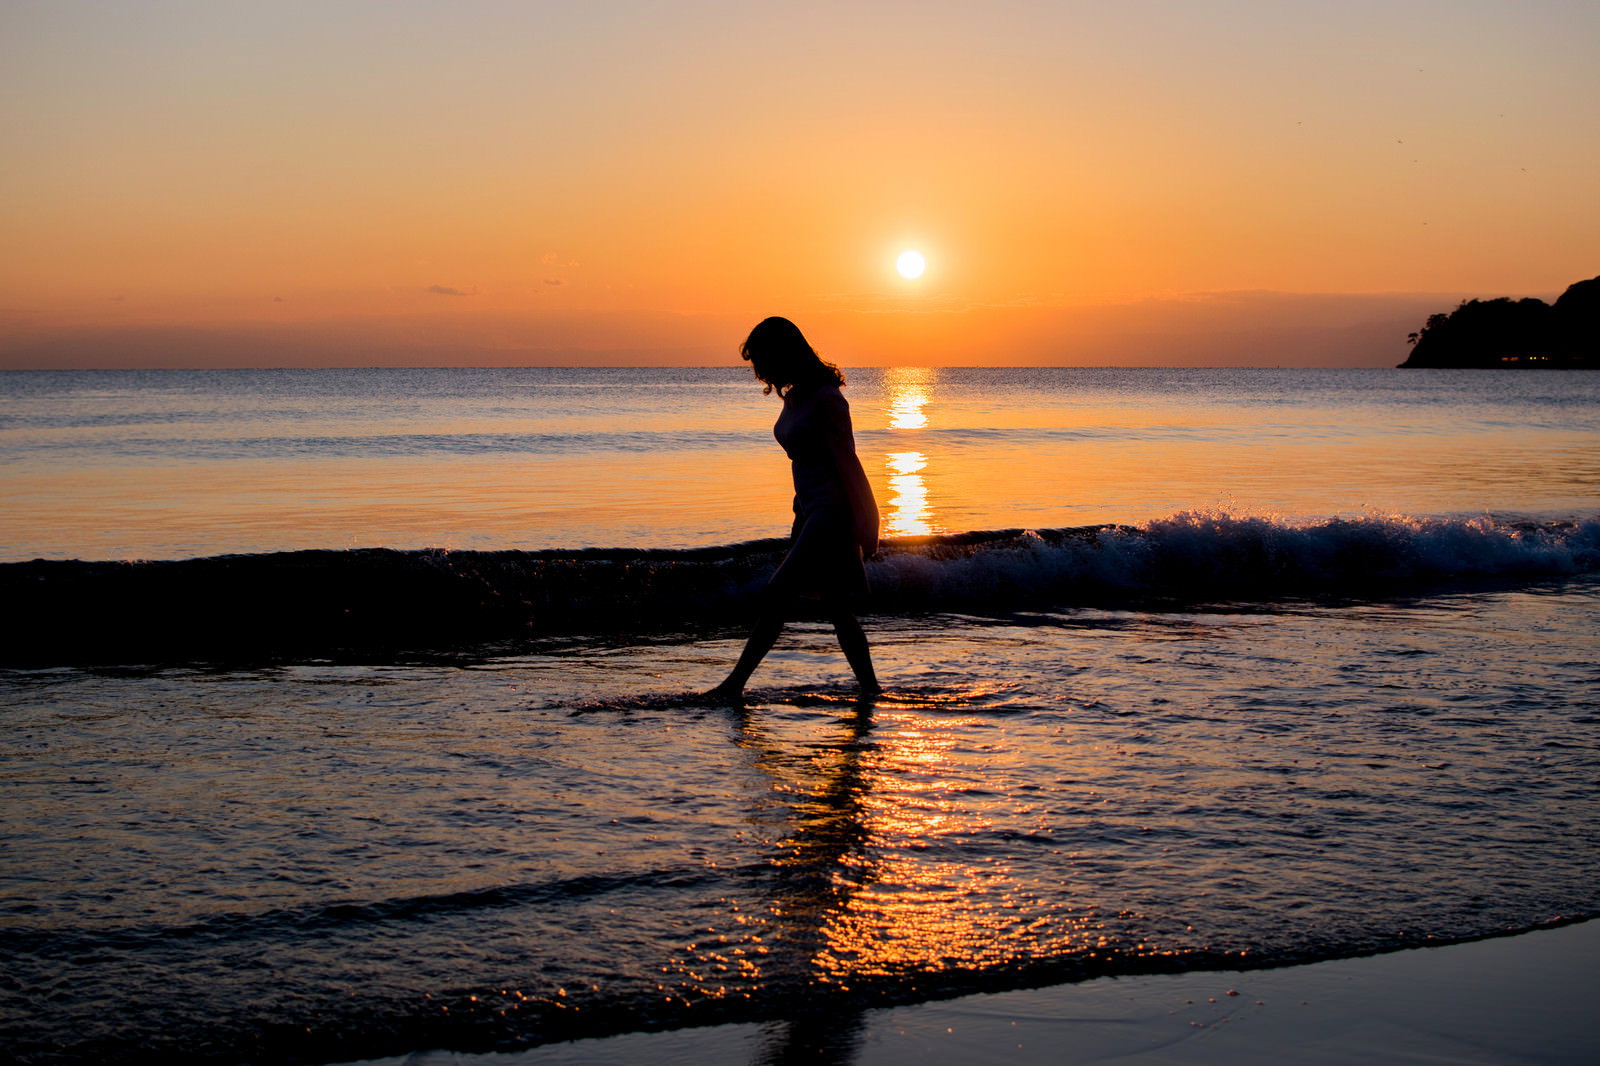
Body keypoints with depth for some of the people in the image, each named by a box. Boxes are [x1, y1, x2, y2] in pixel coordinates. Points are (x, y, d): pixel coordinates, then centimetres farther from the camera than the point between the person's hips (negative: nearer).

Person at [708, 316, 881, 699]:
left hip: (832, 512, -10)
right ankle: (868, 685, 15)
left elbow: (846, 463, -16)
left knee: (777, 596, -12)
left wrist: (862, 524, -16)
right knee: (834, 607, 9)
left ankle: (735, 683, -10)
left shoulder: (825, 399, -15)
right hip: (810, 510, 10)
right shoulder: (793, 397, 12)